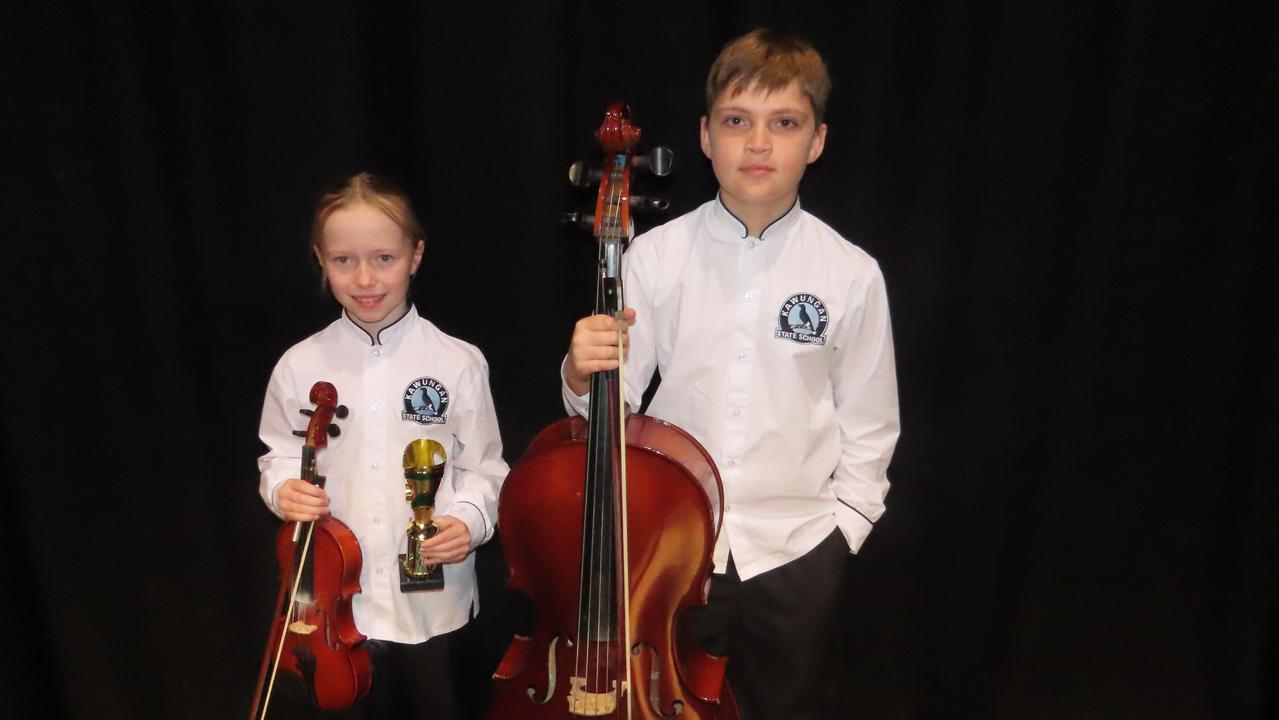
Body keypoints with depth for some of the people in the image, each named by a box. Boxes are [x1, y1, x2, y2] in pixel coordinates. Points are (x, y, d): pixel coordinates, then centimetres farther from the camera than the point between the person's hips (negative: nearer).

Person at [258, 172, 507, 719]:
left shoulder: (457, 363, -11)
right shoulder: (299, 366, -6)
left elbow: (482, 468, -3)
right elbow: (280, 458, 6)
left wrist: (469, 519, -21)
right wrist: (284, 489, -15)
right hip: (342, 595, 2)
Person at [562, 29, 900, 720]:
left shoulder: (851, 274, -9)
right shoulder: (653, 256, -9)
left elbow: (869, 426, 0)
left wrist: (842, 529, -2)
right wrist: (582, 374, -27)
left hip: (796, 552, 1)